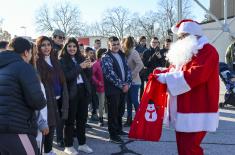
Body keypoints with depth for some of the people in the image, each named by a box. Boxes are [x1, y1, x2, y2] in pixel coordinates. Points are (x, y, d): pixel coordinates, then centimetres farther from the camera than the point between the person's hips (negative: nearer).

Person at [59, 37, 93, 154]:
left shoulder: (81, 58, 12)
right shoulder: (62, 60, -4)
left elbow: (89, 75, 11)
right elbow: (66, 76, -17)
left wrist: (88, 67, -9)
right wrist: (80, 67, -21)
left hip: (83, 91, 5)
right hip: (71, 93, -5)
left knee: (82, 118, 12)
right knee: (70, 119, 2)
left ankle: (82, 144, 24)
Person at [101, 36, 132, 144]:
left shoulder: (122, 55, 13)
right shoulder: (106, 57, -8)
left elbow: (127, 70, 11)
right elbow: (110, 74, -17)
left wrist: (127, 84, -3)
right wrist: (121, 85, -15)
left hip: (123, 88, 7)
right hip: (112, 89, -6)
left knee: (120, 111, 16)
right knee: (113, 112, 0)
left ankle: (119, 130, 32)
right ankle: (113, 135, 9)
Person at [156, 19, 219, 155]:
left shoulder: (207, 50, -11)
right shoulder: (185, 52, 19)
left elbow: (195, 75, -25)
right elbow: (176, 70, 20)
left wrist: (166, 78, -19)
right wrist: (162, 73, -2)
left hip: (197, 112, -9)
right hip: (183, 109, 9)